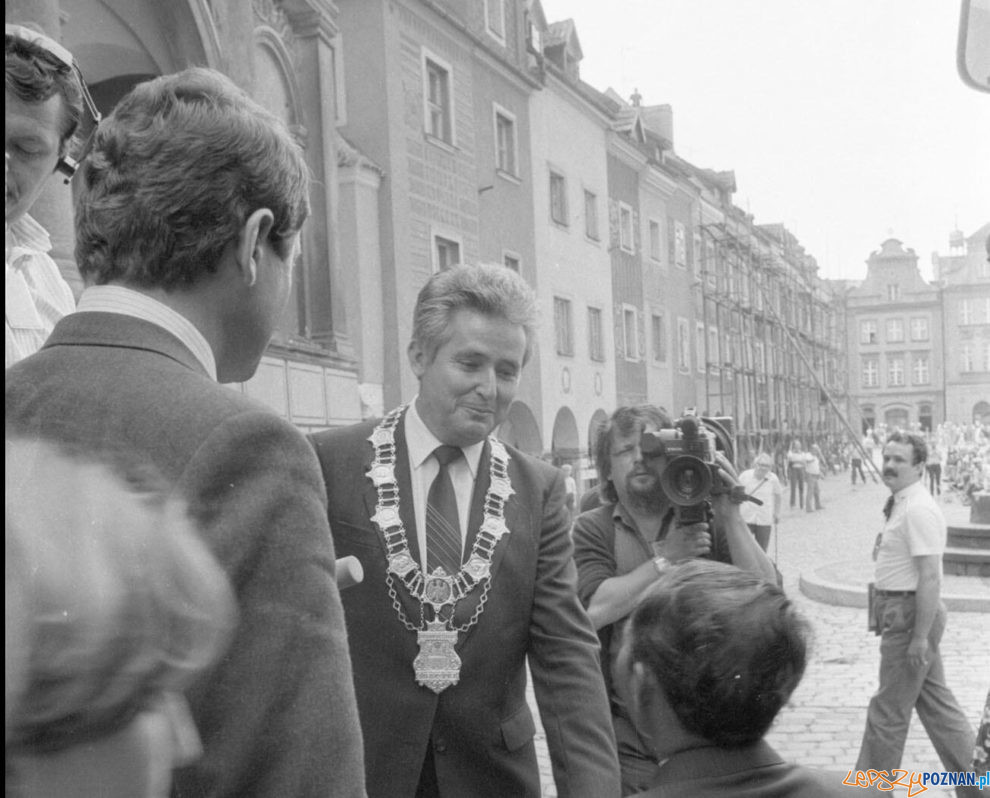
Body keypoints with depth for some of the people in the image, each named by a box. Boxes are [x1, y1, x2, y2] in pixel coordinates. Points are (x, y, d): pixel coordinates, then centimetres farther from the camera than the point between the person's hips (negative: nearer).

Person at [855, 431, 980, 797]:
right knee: (935, 701, 17)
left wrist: (920, 636, -23)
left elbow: (930, 577, -23)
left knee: (888, 711, 2)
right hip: (903, 611, 10)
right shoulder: (900, 504, 11)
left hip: (911, 614, -10)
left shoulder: (918, 509, -19)